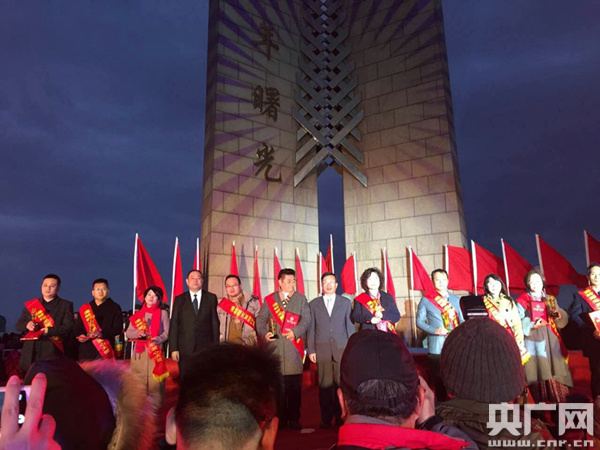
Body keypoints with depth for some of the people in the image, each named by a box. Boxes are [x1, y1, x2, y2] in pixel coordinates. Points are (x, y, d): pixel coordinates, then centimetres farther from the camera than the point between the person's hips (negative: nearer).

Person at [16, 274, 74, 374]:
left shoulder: (66, 305, 5)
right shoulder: (31, 304, 16)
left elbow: (68, 326, -5)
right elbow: (18, 325, 15)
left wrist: (49, 331, -18)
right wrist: (27, 325, -8)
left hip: (52, 352, -3)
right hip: (30, 353, 3)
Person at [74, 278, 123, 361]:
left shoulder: (114, 308, 7)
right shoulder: (85, 308, 18)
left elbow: (118, 328, -1)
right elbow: (78, 327, 18)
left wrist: (102, 334, -17)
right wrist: (80, 335, -4)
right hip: (86, 350, 3)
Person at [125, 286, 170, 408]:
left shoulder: (163, 313, 4)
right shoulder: (138, 314, 12)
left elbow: (167, 332, 0)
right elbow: (128, 333, 10)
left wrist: (158, 339, -18)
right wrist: (138, 333, -11)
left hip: (155, 351, -2)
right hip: (139, 351, 3)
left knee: (154, 381, -5)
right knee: (137, 380, 3)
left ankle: (154, 407, 3)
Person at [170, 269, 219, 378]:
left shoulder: (211, 298, 6)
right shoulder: (179, 299, 7)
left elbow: (215, 323, 4)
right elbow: (174, 324, 3)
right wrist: (174, 348, -3)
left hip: (206, 348, 0)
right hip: (185, 349, 1)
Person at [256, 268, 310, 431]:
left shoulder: (301, 299, 10)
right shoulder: (269, 299, 10)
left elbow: (306, 319, 2)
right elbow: (261, 319, 7)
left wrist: (295, 332, -13)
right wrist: (264, 333, -11)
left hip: (294, 347, 0)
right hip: (274, 347, 0)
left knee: (295, 385, 2)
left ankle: (294, 419, 14)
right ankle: (280, 419, 15)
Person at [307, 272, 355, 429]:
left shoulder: (346, 302, 10)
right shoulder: (313, 304, 10)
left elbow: (350, 326, 9)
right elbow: (311, 329, 8)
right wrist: (311, 350, 2)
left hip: (341, 349, 0)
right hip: (322, 350, 0)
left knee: (341, 384, 1)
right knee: (325, 385, 1)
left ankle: (340, 417, 15)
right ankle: (326, 418, 13)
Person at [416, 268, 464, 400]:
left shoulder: (456, 299, 14)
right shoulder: (426, 300, 3)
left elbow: (461, 319, 12)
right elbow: (419, 321, 1)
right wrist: (434, 330, -13)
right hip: (437, 346, -2)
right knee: (439, 378, 5)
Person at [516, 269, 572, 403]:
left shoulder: (551, 300, 15)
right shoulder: (522, 300, 3)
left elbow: (561, 322, 10)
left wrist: (557, 313, -9)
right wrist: (532, 325, -20)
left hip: (550, 339, 4)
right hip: (533, 339, -3)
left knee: (554, 368, -2)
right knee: (538, 369, -7)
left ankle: (557, 402, 3)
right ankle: (540, 402, -2)